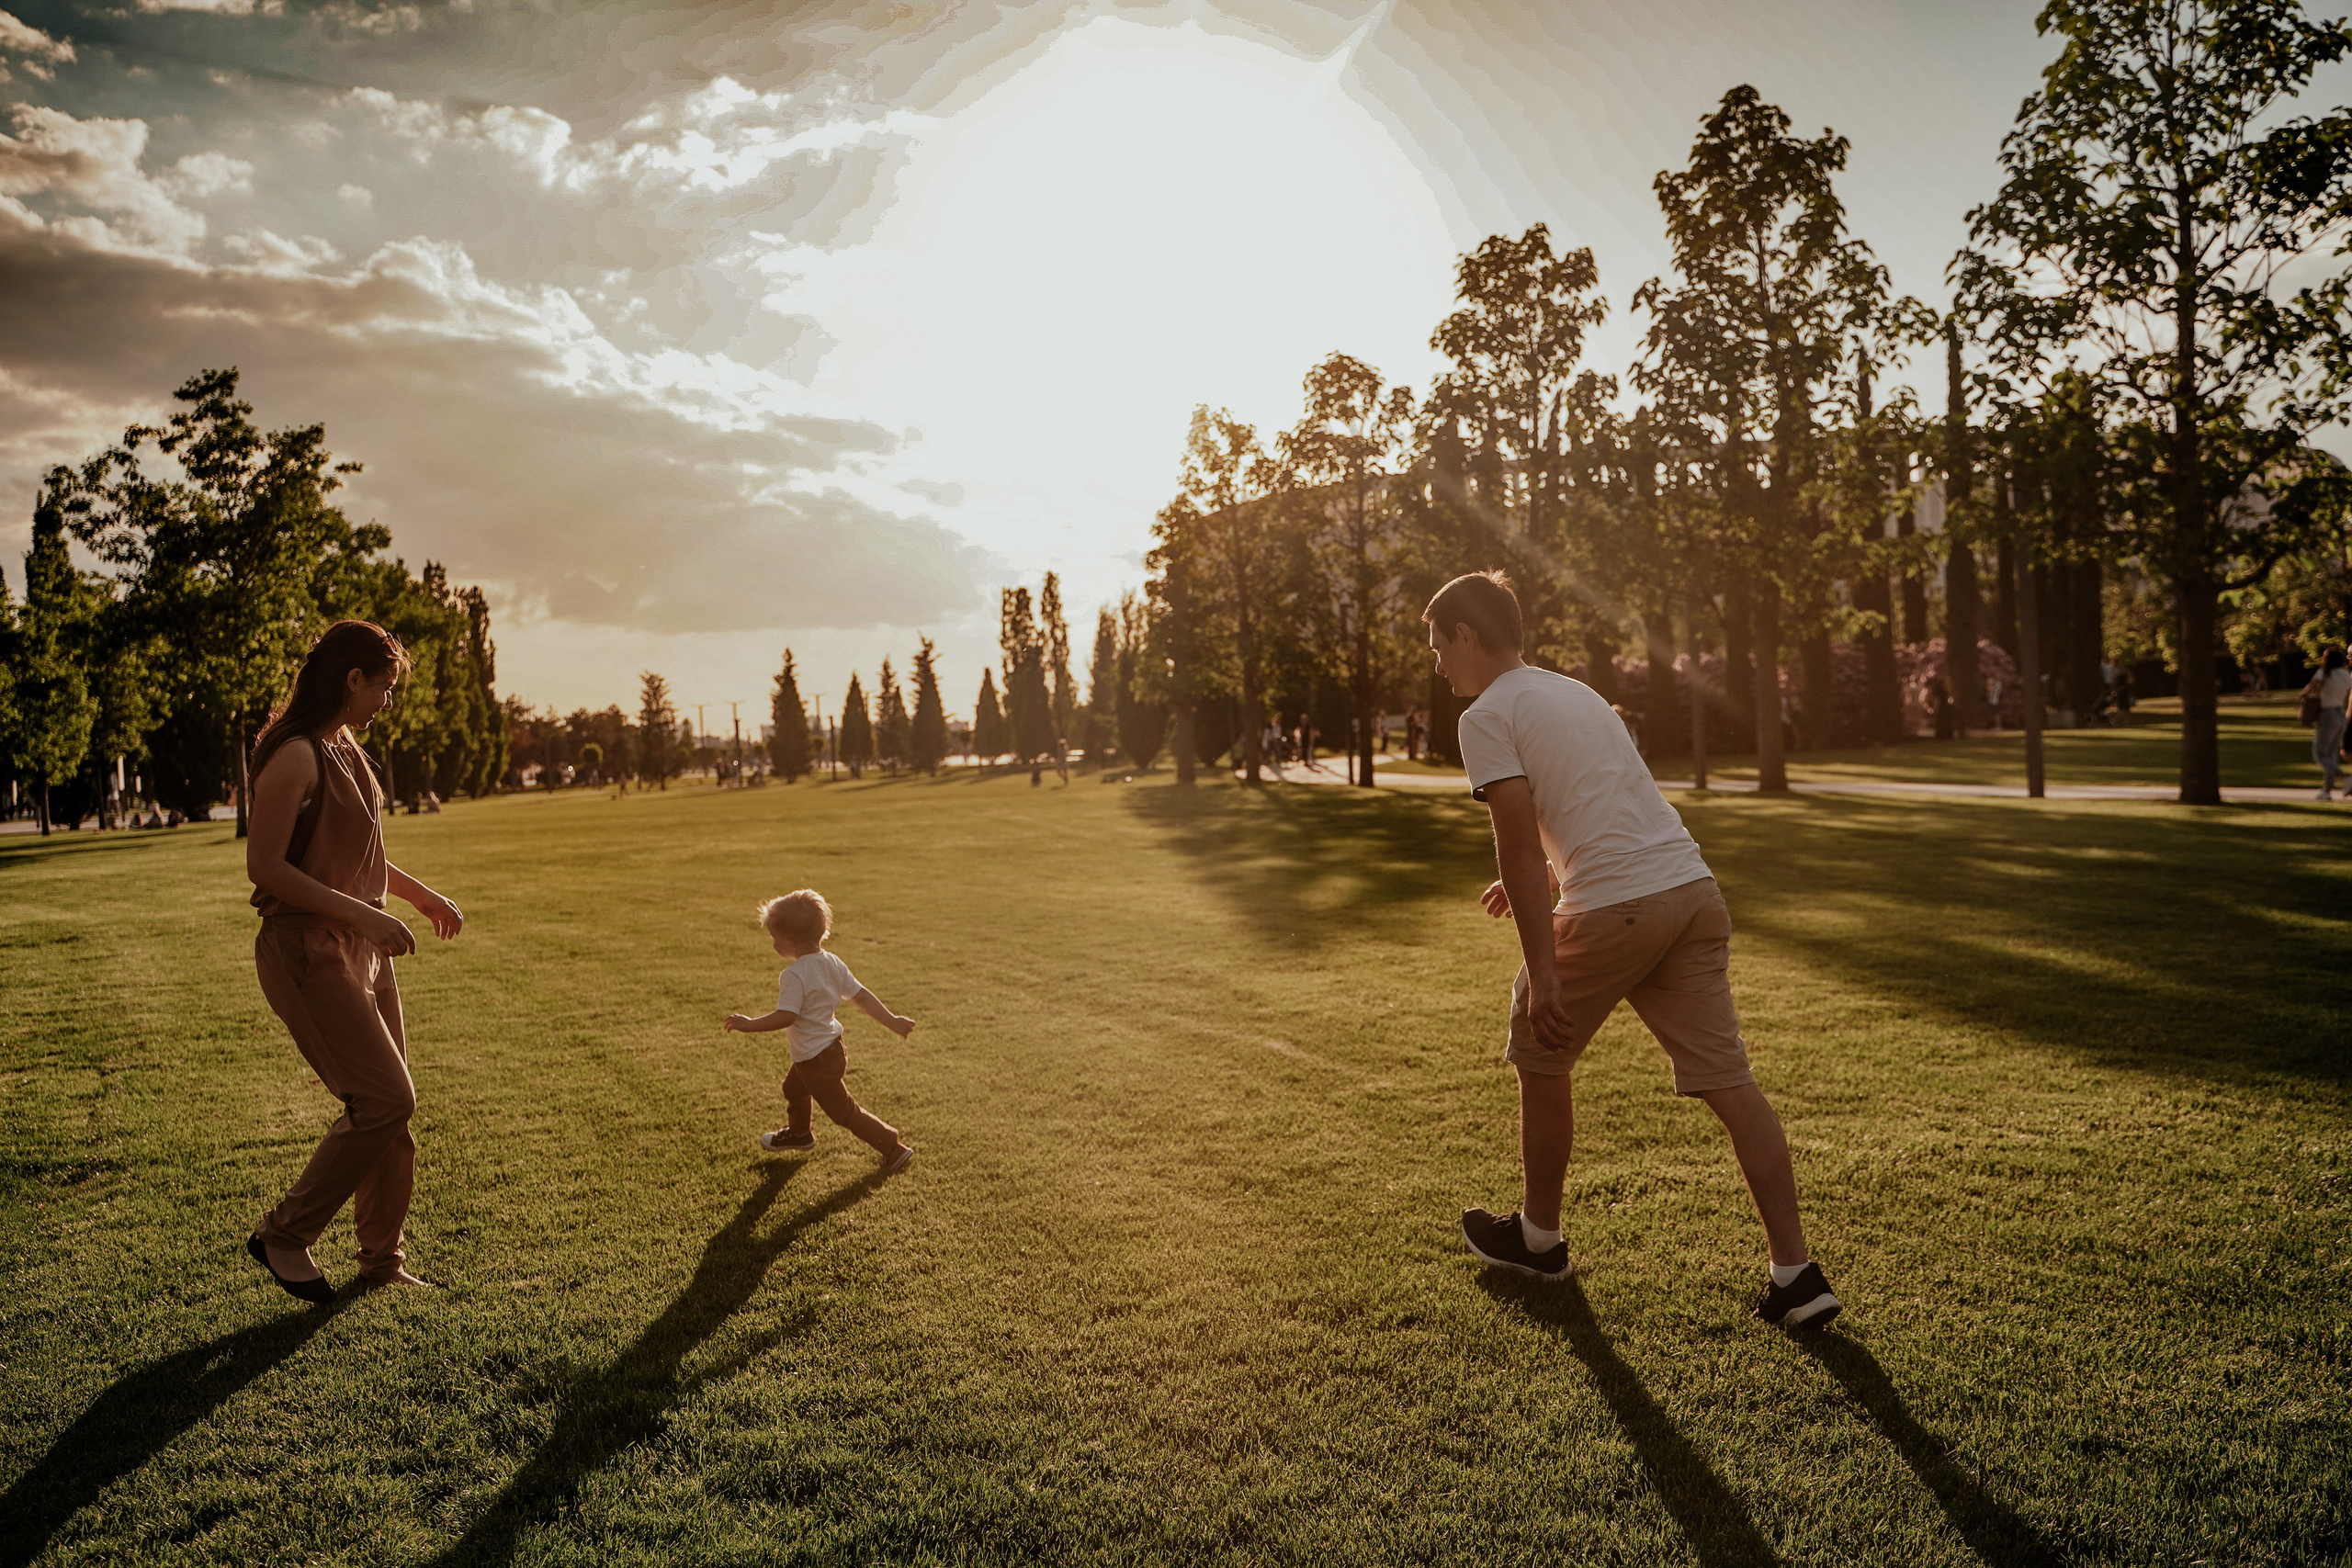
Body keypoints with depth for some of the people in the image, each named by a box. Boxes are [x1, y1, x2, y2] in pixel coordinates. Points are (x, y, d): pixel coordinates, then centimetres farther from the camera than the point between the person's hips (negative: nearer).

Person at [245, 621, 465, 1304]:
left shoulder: (345, 747, 12)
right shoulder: (295, 757, -17)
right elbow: (263, 865, -21)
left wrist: (421, 895, 22)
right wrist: (362, 914, -23)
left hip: (361, 949, 9)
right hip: (308, 953, -9)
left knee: (389, 1106, 11)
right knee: (385, 1100, -10)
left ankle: (382, 1258, 24)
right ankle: (285, 1234, 8)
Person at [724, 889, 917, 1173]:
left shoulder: (794, 975, -26)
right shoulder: (833, 963, -2)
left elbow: (785, 1017, -33)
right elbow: (862, 996, 0)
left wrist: (749, 1024, -23)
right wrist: (892, 1021, 4)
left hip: (817, 1060, -10)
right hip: (830, 1046, 10)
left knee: (843, 1110, 2)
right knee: (793, 1088, 32)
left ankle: (894, 1148, 6)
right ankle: (799, 1133, 56)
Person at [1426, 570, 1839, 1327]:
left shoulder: (1486, 719, -2)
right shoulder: (1574, 690, 24)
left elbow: (1519, 843, -11)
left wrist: (1542, 971, -12)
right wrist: (1531, 879, 46)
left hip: (1613, 909, -7)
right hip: (1694, 888, 7)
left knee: (1541, 1062, 15)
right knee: (1728, 1081, 5)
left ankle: (1538, 1238, 30)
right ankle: (1795, 1274, 3)